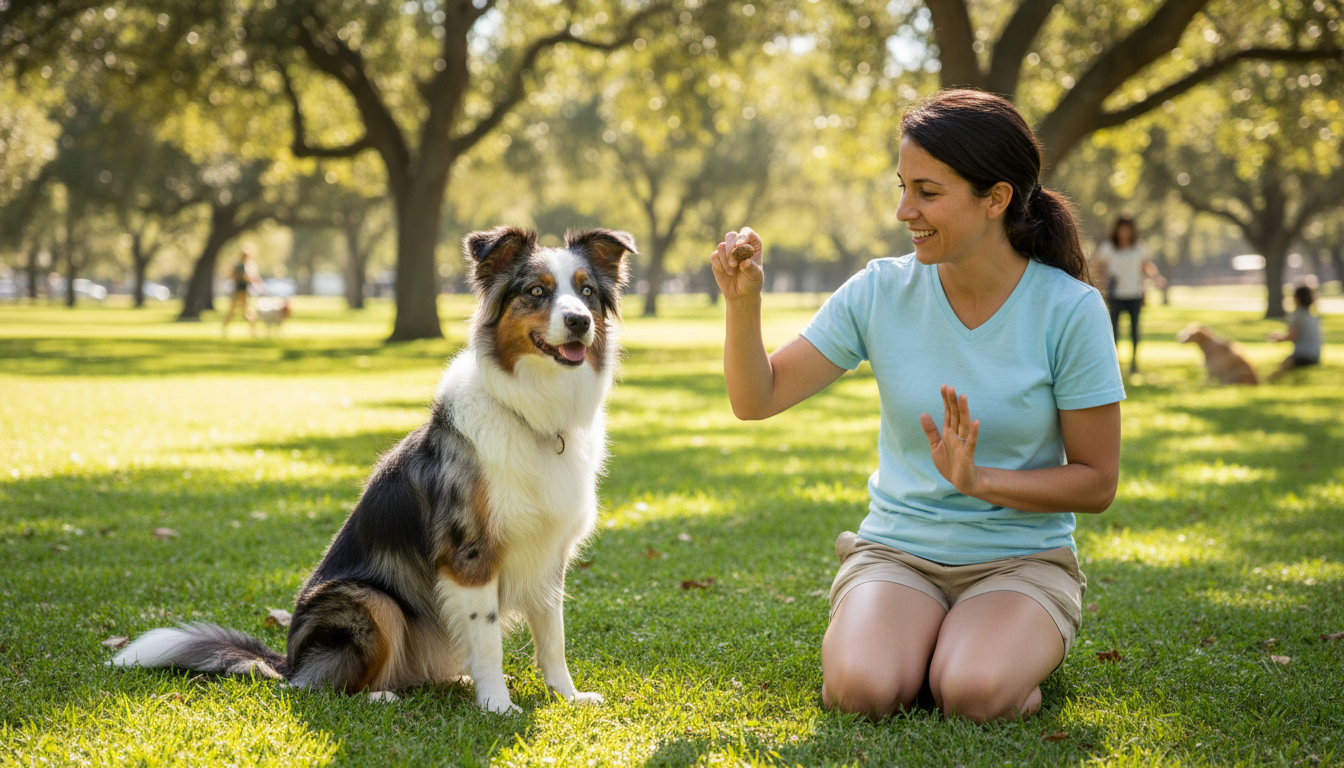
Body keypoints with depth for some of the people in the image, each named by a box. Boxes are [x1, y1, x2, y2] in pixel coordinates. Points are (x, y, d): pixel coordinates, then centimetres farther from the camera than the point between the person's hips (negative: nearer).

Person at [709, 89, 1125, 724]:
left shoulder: (1068, 309, -10)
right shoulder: (881, 292, -3)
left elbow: (1096, 484, -7)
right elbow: (756, 400, -2)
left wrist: (977, 480, -22)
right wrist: (743, 301, -19)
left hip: (1022, 558, -1)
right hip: (897, 550, 1)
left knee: (974, 695, -30)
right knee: (863, 689, -28)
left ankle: (1022, 645, 4)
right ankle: (863, 627, 7)